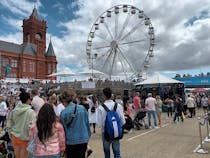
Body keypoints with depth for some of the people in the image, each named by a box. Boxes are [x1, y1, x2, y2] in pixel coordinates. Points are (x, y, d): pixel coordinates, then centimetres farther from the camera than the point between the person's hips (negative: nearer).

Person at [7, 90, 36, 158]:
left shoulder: (14, 111, -3)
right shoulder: (31, 112, -21)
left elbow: (9, 124, 7)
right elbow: (31, 126, -21)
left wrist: (11, 134, 20)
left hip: (15, 137, 5)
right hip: (25, 138, -5)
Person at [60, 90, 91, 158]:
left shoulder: (63, 113, -13)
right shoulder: (82, 108, -5)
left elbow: (64, 128, -5)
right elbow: (87, 123, 2)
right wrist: (88, 135, 14)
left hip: (71, 141, -2)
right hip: (83, 139, 3)